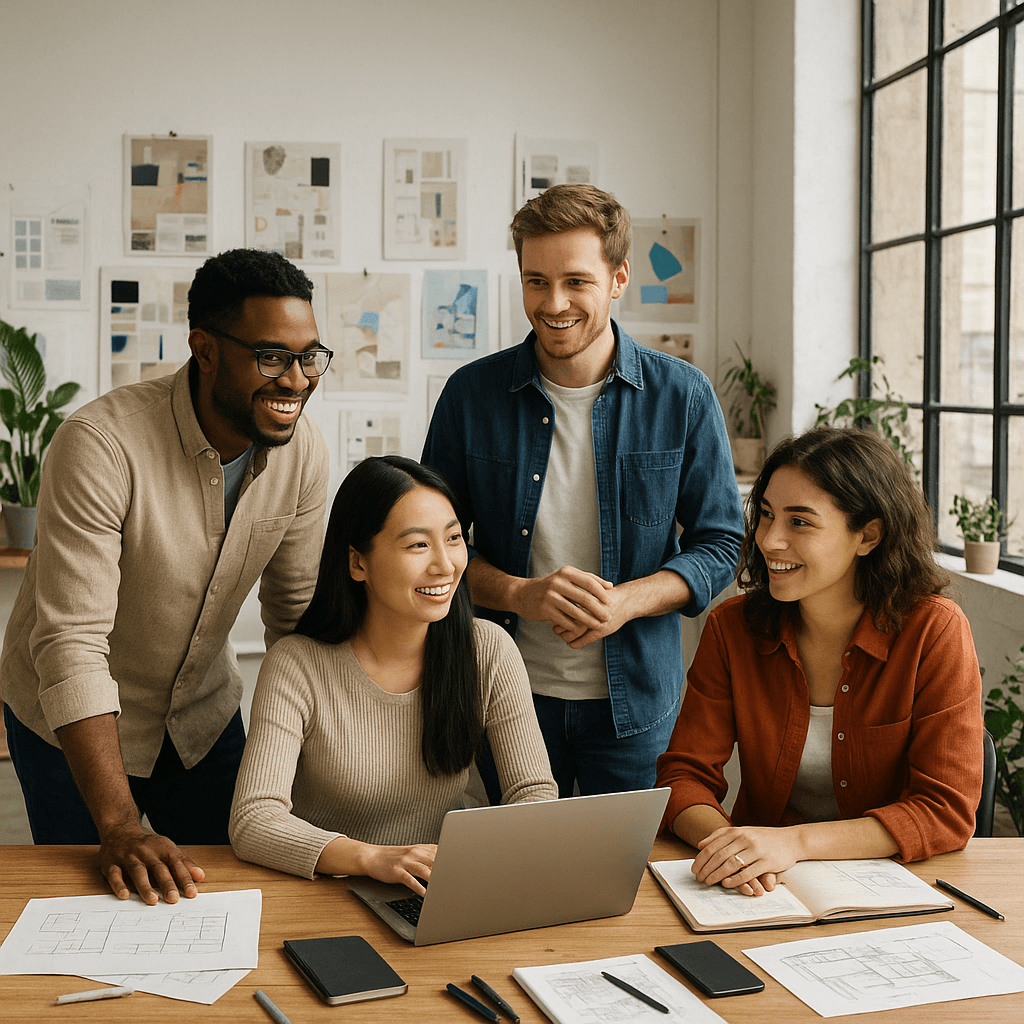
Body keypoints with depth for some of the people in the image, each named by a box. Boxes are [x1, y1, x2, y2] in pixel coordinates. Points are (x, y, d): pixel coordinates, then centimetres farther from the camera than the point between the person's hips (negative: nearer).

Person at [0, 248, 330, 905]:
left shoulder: (303, 451, -13)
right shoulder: (101, 444, -31)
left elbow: (299, 615, -2)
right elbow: (71, 643, -33)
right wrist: (120, 826, -37)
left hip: (205, 717, 4)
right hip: (73, 726, -4)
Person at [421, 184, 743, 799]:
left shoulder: (683, 396, -5)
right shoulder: (471, 395, -3)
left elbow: (720, 543, -1)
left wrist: (627, 600, -18)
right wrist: (520, 594, -17)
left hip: (636, 704, 0)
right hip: (511, 696, 1)